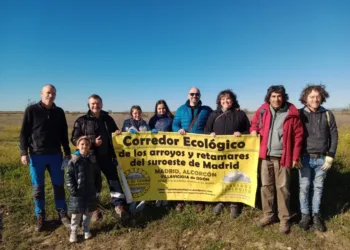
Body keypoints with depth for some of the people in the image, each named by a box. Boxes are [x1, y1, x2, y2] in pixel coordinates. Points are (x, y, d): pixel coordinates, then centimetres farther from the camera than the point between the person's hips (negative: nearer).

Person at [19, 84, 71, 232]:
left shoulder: (59, 112, 6)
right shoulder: (31, 110, -2)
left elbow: (64, 134, 11)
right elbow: (24, 133, -2)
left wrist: (67, 152, 10)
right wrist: (24, 152, -9)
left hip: (55, 155, 2)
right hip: (37, 155, -2)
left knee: (59, 186, 8)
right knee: (38, 188, 7)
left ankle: (62, 214, 21)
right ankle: (40, 217, 22)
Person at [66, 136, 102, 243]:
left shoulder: (92, 160, 1)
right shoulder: (73, 160, -9)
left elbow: (97, 175, 9)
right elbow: (69, 176, -9)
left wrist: (98, 187, 5)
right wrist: (72, 190, -14)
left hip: (90, 191, 3)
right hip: (78, 192, -3)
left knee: (89, 211, 13)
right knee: (76, 212, 6)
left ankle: (86, 228, 32)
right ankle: (73, 231, 24)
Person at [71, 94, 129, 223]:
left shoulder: (108, 119, 9)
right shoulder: (82, 120, -2)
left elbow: (116, 132, 24)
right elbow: (74, 139, -5)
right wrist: (92, 142, -16)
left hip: (107, 156, 3)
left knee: (114, 179, 1)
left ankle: (119, 206, 9)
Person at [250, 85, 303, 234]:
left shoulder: (292, 113, -7)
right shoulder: (262, 110, 1)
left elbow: (298, 135, -4)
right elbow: (254, 123, 17)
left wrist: (296, 157, -5)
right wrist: (253, 131, -6)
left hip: (283, 157, -3)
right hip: (266, 156, 3)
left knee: (283, 188, 6)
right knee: (266, 186, 11)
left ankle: (284, 219, 21)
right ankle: (268, 215, 27)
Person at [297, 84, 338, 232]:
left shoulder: (328, 114, 1)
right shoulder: (299, 114, -3)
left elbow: (334, 137, 3)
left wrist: (330, 157, -3)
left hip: (322, 159, 1)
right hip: (305, 158, -1)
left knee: (318, 187, 11)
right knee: (304, 187, 5)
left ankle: (316, 215, 25)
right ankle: (305, 215, 20)